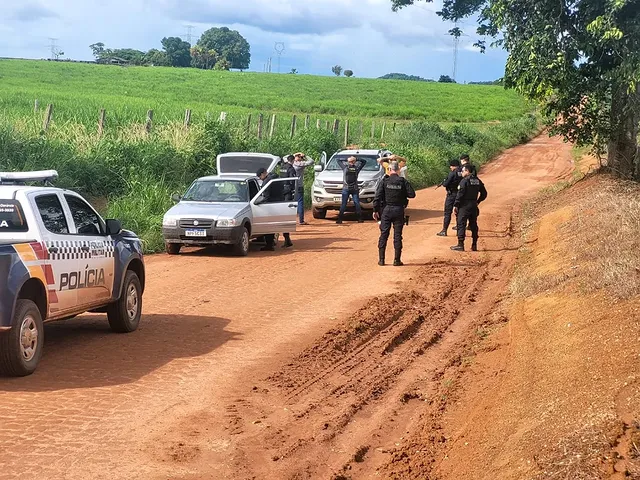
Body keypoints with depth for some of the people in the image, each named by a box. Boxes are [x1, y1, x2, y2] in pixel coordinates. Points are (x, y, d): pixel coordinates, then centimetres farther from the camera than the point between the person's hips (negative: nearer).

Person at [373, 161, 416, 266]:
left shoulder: (384, 181, -5)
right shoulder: (403, 181, -4)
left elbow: (377, 197, -8)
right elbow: (412, 194, -6)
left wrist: (375, 210, -2)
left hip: (386, 210, 0)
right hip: (399, 210, 0)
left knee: (384, 234, 6)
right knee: (397, 235, 5)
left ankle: (381, 259, 6)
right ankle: (397, 260, 5)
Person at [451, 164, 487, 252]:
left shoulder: (465, 180, -12)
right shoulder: (478, 181, 10)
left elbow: (460, 194, -17)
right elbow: (484, 193, 14)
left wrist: (456, 205, -13)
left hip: (465, 205, -7)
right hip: (474, 206, 7)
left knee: (461, 224, -3)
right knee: (473, 225, 12)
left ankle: (460, 244, -6)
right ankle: (474, 245, 14)